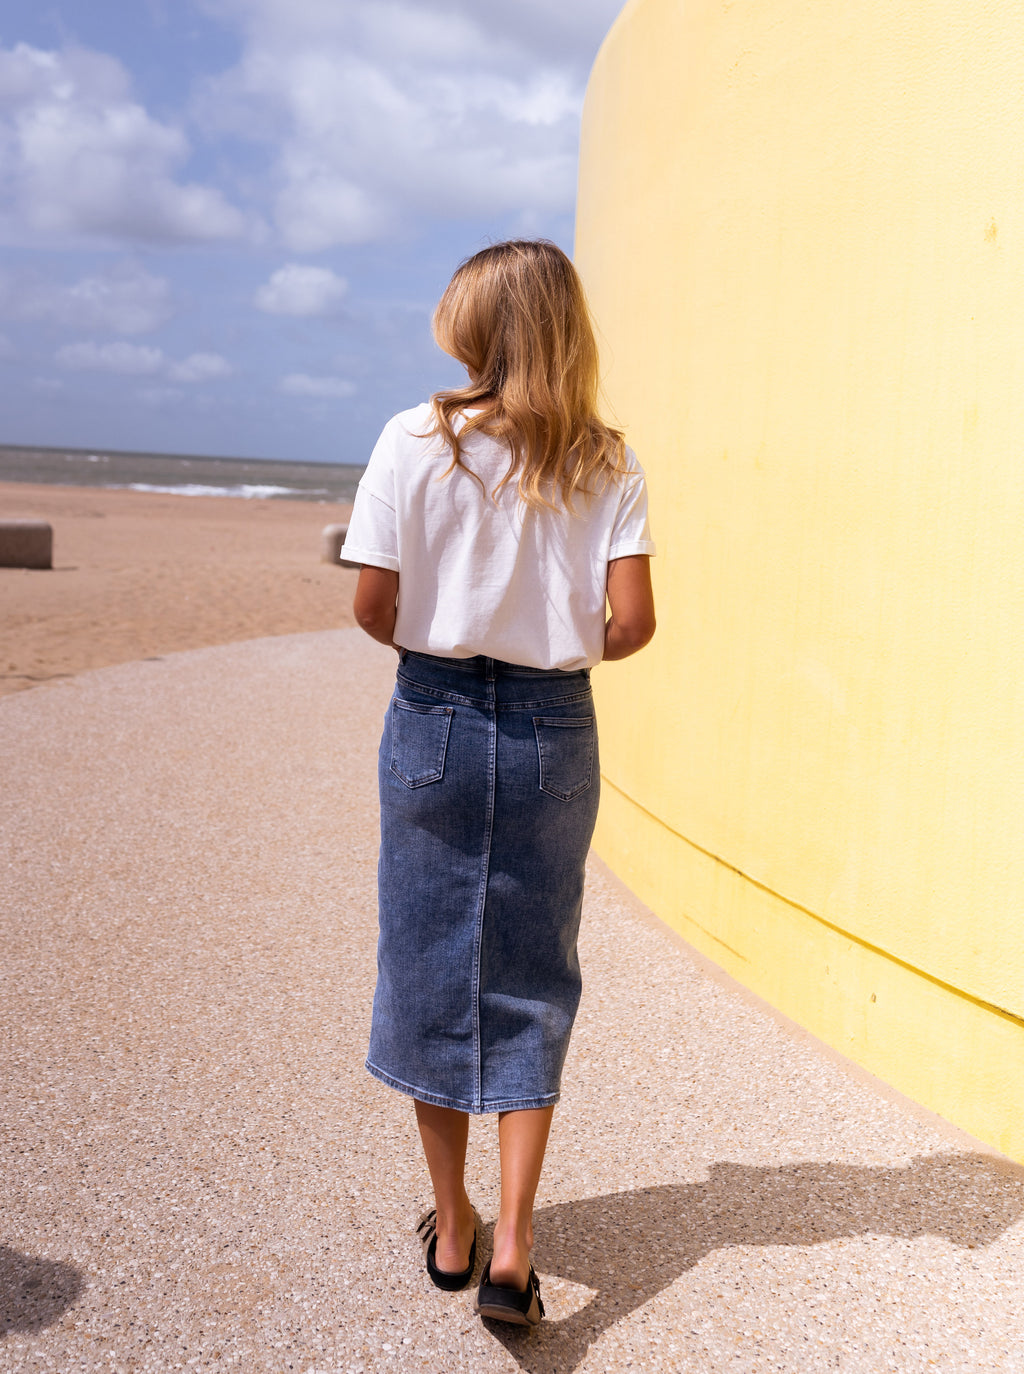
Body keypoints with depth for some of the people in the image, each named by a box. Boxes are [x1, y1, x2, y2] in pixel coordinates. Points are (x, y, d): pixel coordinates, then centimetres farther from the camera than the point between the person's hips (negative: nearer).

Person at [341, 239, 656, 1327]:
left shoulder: (414, 442, -7)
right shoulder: (606, 465, -3)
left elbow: (373, 606, -7)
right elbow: (632, 623, -8)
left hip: (433, 719, -1)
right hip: (554, 733, 1)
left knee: (430, 964, 14)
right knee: (530, 981, 12)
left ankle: (452, 1226, 27)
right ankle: (511, 1251, 9)